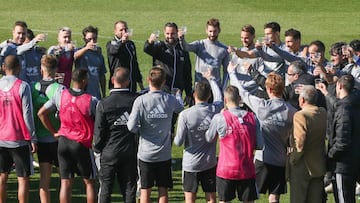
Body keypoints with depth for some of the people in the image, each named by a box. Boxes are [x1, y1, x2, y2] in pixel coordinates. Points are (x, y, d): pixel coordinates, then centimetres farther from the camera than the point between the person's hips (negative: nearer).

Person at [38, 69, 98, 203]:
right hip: (83, 145, -3)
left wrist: (54, 132, 8)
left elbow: (41, 113, 2)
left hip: (63, 142, 3)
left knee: (65, 183, 5)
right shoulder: (91, 101, -12)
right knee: (89, 183, 9)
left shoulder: (60, 96, -1)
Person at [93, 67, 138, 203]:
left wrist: (97, 148, 5)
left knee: (105, 188, 7)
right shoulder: (136, 100, -7)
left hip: (109, 152, -2)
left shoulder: (104, 104, -12)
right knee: (129, 187, 8)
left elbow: (99, 130, -7)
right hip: (130, 151, 2)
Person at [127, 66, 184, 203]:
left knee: (145, 190, 7)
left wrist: (141, 129, 5)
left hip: (146, 153, -1)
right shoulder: (170, 100, -6)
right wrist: (178, 95, 40)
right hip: (164, 154, 2)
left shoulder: (141, 101, -14)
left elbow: (132, 127, -18)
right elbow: (181, 108, 19)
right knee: (163, 190, 8)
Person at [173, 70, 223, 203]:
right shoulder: (215, 110, -9)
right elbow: (219, 97, 16)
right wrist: (211, 79, 31)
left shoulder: (185, 115, -18)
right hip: (210, 162, 3)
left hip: (191, 163, -3)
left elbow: (178, 142, -13)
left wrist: (175, 138, 12)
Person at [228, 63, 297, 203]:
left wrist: (231, 72, 17)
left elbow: (241, 92, 2)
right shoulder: (292, 111, -5)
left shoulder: (262, 106, -11)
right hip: (281, 161, 3)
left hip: (263, 159, -3)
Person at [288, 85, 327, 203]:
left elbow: (299, 144, -24)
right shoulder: (323, 113, 0)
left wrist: (293, 160, -10)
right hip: (319, 166, 6)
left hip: (302, 167, -6)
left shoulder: (300, 115, -21)